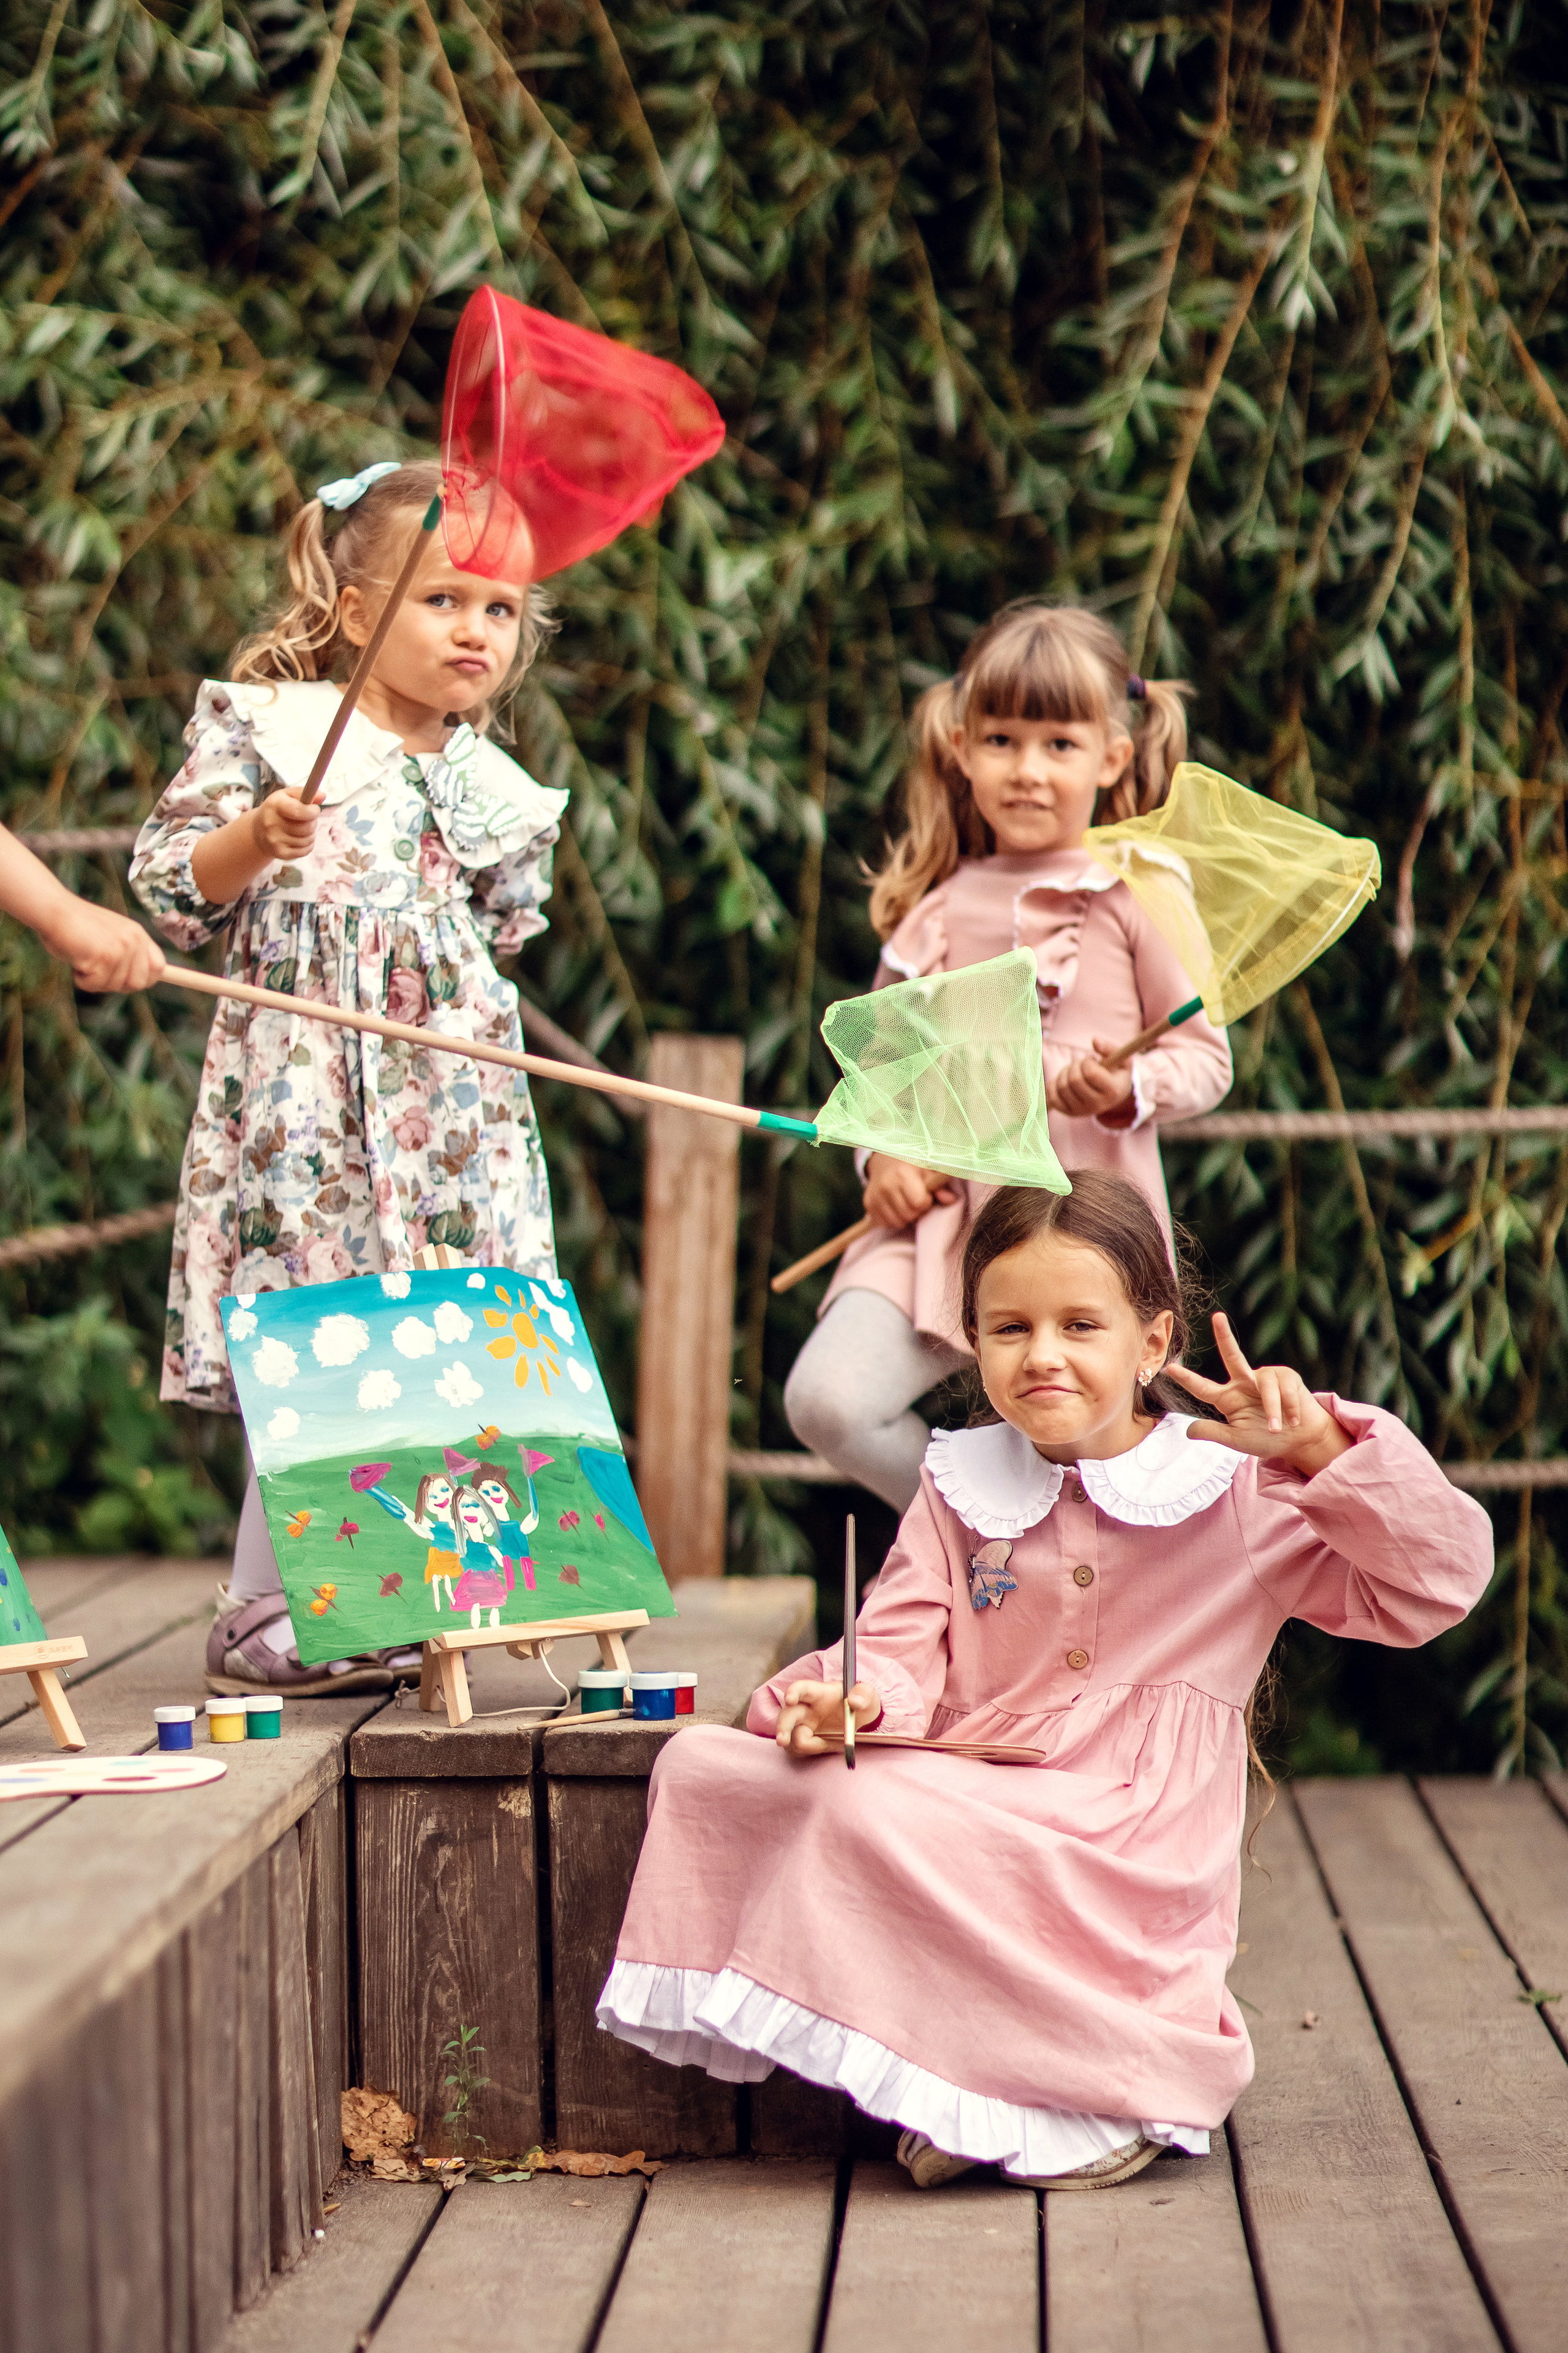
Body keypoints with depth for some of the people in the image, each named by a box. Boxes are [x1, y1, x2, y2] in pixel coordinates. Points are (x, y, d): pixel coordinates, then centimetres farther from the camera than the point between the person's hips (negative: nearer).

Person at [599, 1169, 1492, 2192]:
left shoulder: (1239, 1496, 1)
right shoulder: (962, 1491, 14)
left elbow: (1439, 1582, -4)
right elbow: (904, 1651, 7)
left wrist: (1324, 1449, -16)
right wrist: (852, 1699, -17)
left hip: (1123, 1853, -6)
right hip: (972, 1814, 6)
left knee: (878, 1816, -30)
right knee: (705, 1767, -12)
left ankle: (1115, 2081, -16)